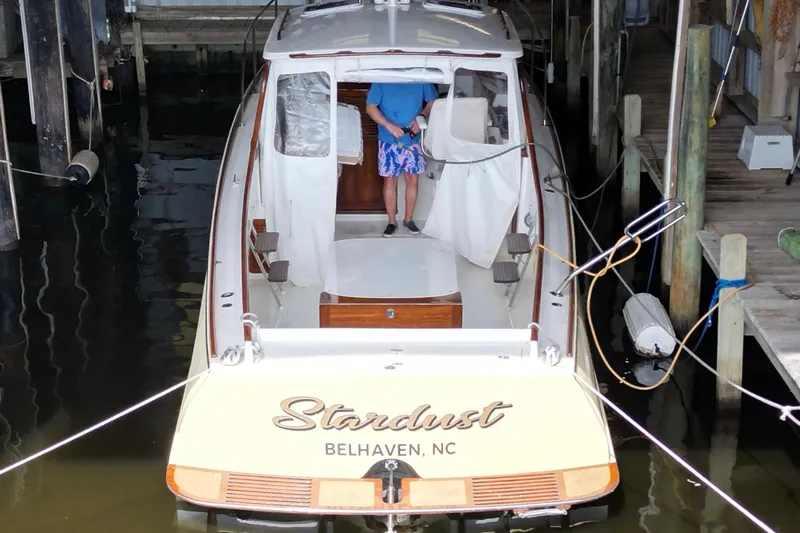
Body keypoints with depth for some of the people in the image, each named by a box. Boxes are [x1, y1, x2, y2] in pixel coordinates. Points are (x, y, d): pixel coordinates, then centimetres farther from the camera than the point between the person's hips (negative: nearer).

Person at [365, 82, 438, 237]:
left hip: (414, 140, 2)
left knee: (413, 180, 10)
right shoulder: (381, 80, -12)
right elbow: (370, 107, -9)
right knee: (390, 181, 7)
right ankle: (392, 222, 21)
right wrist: (389, 126, -22)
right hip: (389, 141, -1)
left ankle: (408, 219, 27)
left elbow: (433, 101, 4)